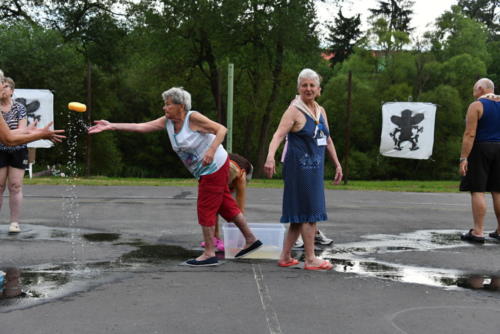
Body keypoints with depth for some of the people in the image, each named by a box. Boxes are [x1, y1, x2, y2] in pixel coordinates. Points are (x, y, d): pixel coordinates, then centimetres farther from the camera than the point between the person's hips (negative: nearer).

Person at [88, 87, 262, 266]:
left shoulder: (193, 118, -20)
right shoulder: (167, 121, 1)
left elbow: (221, 129, -20)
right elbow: (141, 127, -5)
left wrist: (212, 150, -35)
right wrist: (111, 126, -12)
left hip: (215, 167, -8)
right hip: (205, 171, 8)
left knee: (205, 208, -4)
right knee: (225, 204, 14)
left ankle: (209, 254, 5)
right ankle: (251, 240, 25)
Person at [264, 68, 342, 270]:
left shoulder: (320, 111, 14)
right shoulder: (294, 110, -10)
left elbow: (327, 140, 22)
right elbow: (279, 135, -23)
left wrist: (337, 164, 22)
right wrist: (270, 157, -40)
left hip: (315, 168, 8)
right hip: (300, 167, -8)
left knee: (300, 216, 11)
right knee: (309, 212, -4)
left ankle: (285, 257, 20)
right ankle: (310, 259, 5)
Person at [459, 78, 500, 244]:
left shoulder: (476, 106, -7)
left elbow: (470, 134, -15)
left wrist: (463, 158, -17)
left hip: (480, 149, -6)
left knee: (477, 190, -6)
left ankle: (477, 232, -9)